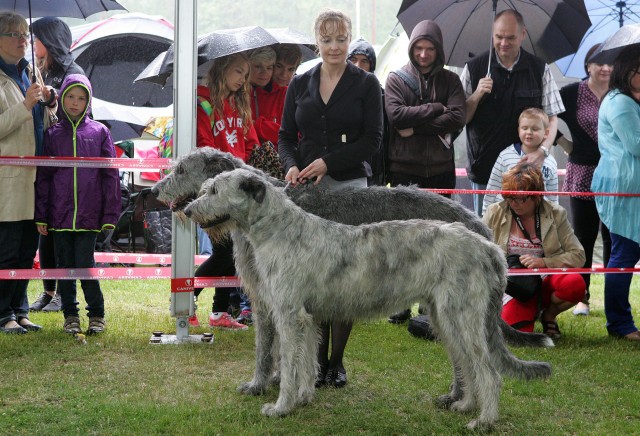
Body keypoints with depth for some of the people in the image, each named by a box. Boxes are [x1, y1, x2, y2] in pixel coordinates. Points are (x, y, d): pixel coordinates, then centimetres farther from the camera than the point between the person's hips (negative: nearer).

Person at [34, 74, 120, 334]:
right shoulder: (53, 135, 8)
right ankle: (70, 316, 18)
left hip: (89, 215, -2)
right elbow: (43, 177, 8)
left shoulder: (99, 132, 4)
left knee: (85, 265, -6)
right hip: (59, 215, 2)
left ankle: (97, 315, 9)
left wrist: (110, 215, -3)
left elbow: (110, 175, 3)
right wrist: (41, 216, 2)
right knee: (65, 267, 7)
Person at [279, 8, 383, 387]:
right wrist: (292, 165, -9)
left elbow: (372, 139, -6)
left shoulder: (366, 84, 1)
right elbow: (286, 136, 11)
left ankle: (337, 362, 10)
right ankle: (317, 362, 11)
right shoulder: (300, 85, 10)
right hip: (306, 189, 3)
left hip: (349, 186, -3)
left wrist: (328, 161, -15)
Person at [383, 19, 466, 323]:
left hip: (440, 170, 1)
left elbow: (457, 119, -7)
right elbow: (395, 115, -13)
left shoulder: (450, 81, 8)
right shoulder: (396, 79, 4)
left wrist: (415, 126, -12)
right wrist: (435, 109, -10)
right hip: (404, 170, -1)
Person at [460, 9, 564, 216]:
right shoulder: (474, 68, 1)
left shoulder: (540, 69, 1)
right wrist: (477, 95, -15)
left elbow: (552, 118, 2)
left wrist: (543, 150, -14)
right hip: (484, 168, 0)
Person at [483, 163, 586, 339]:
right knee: (519, 330, -30)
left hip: (545, 282, 1)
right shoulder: (495, 213, -1)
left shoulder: (555, 214, -1)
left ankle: (548, 314, 1)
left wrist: (543, 262, -18)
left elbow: (578, 256, -5)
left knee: (575, 284, -33)